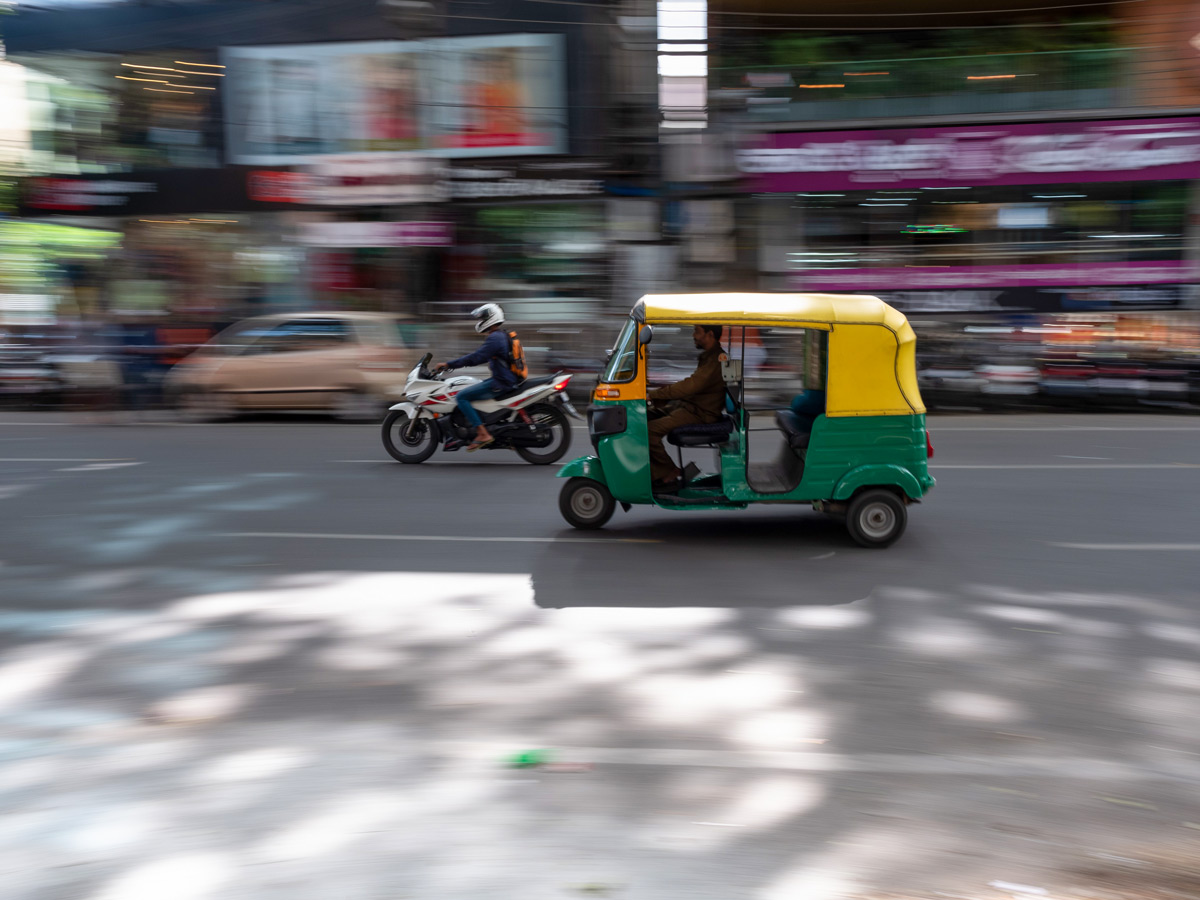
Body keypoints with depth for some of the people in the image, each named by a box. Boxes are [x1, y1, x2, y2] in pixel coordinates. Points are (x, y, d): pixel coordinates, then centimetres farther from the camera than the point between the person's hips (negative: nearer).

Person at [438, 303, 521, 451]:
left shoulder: (495, 338, -16)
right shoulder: (501, 336, 17)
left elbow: (476, 357, -23)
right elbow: (479, 355, 24)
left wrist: (449, 365, -18)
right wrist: (453, 363, 19)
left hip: (501, 382, -10)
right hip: (508, 379, 10)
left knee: (461, 397, -14)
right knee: (468, 392, 25)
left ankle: (482, 434, -19)